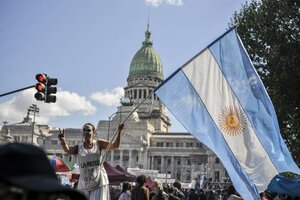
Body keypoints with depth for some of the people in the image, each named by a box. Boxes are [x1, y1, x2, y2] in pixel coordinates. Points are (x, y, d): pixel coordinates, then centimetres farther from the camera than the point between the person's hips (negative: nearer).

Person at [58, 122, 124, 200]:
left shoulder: (99, 144, -1)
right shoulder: (79, 148, 1)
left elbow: (115, 145, -11)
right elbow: (67, 150, -19)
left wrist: (119, 132, -27)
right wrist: (63, 141, -40)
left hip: (99, 183, -2)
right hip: (84, 185, 2)